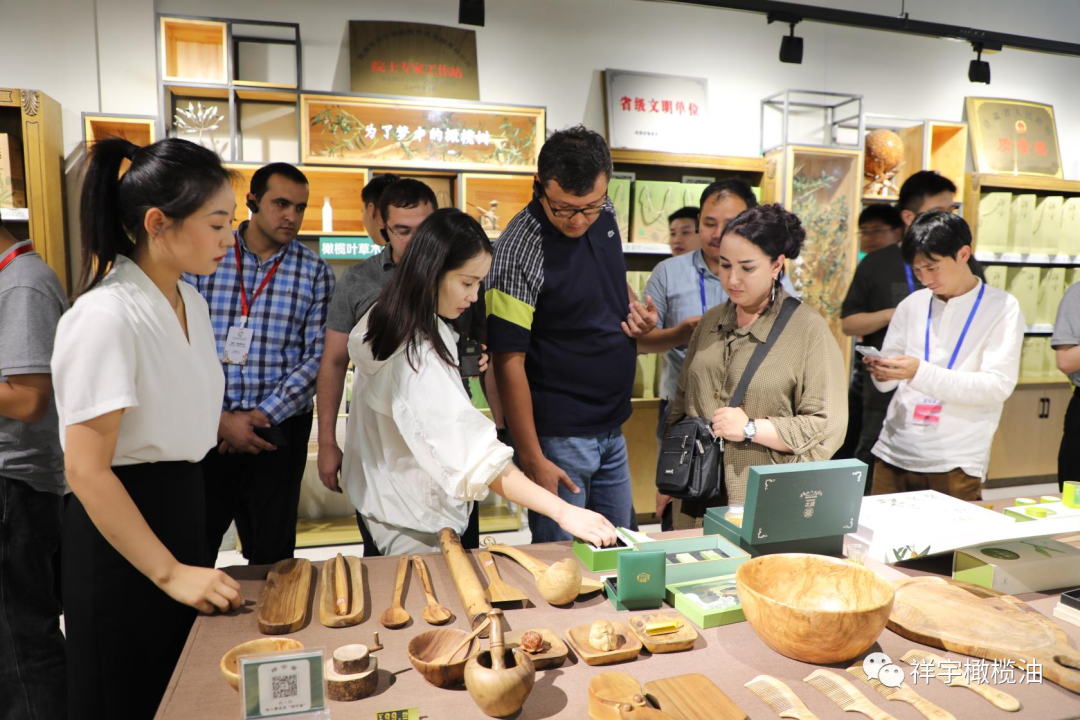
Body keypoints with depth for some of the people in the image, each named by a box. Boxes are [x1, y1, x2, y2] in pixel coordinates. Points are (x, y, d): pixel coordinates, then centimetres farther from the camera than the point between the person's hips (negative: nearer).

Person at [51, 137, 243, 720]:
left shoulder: (191, 302, 3)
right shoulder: (106, 316, -23)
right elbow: (86, 470, -23)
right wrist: (169, 572, -20)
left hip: (183, 510, 8)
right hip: (119, 532, -8)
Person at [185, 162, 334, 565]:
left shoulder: (314, 272, 1)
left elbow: (318, 356, -3)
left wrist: (262, 415, -11)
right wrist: (220, 419, -10)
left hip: (278, 430, 0)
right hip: (207, 426, 0)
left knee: (271, 555, 12)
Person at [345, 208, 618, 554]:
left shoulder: (383, 320, -2)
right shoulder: (417, 359, -33)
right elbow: (479, 457, -39)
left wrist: (463, 367, 3)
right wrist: (564, 512, -40)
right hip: (414, 528, -9)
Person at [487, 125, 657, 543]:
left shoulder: (605, 215, 1)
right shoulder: (519, 251, -21)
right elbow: (509, 361, -19)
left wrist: (638, 311, 0)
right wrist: (532, 459, -20)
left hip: (612, 426, 7)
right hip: (558, 436, -7)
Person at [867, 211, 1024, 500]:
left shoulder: (1001, 307, 0)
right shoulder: (912, 304, 10)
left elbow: (999, 386, -11)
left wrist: (920, 373, -21)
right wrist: (882, 373, -12)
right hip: (893, 454, 4)